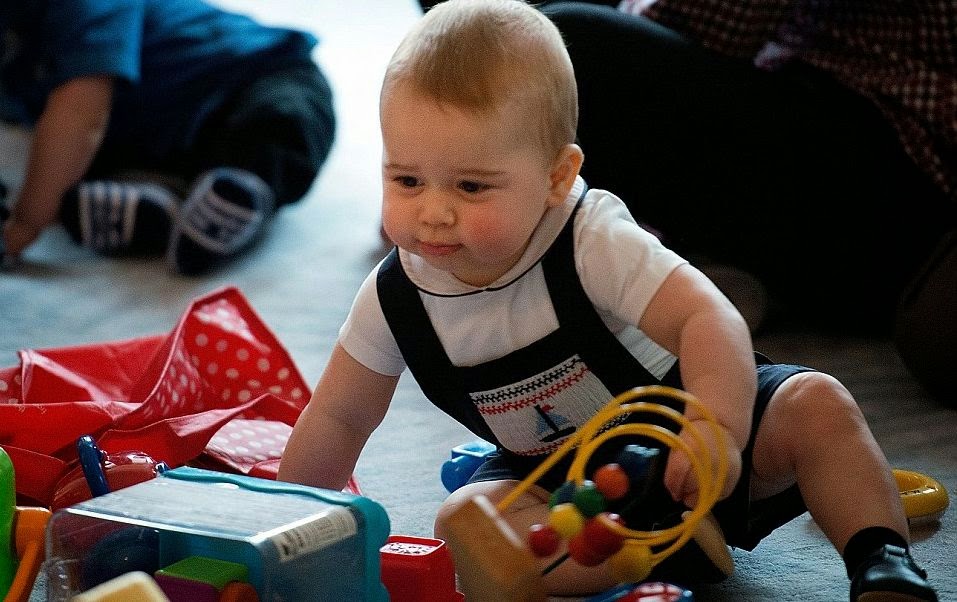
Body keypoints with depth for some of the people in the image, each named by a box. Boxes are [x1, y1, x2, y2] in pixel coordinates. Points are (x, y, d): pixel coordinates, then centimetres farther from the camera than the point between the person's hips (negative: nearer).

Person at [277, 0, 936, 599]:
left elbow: (708, 318, -38)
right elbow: (337, 419, -1)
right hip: (558, 479, 3)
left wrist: (718, 428, -56)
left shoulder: (592, 241, -27)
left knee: (815, 404, -25)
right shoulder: (396, 297, -15)